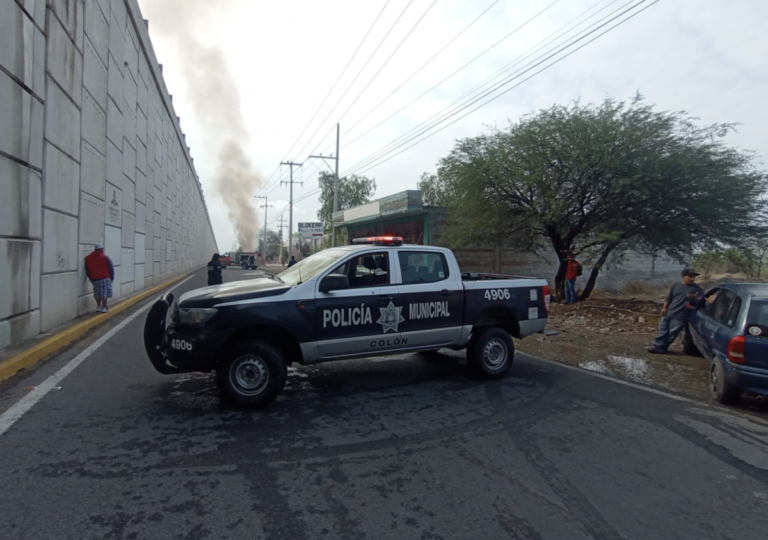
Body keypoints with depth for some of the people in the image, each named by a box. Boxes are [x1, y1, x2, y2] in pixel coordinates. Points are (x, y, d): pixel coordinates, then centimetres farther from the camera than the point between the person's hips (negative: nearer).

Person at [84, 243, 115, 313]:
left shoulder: (88, 258, 9)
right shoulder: (105, 258, -7)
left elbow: (87, 270, 12)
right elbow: (111, 269, -6)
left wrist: (91, 278, 21)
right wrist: (111, 278, 6)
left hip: (94, 279, 5)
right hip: (105, 278, -5)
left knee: (97, 293, 18)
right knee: (104, 293, -1)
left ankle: (98, 307, 21)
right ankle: (104, 308, -1)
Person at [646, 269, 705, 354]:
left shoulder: (697, 289, 0)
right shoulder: (676, 286, 10)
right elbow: (669, 298, 14)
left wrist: (695, 298, -26)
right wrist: (664, 308, 8)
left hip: (681, 317, -4)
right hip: (669, 313, 4)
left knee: (671, 333, -2)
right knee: (663, 330, 5)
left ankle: (660, 346, 5)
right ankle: (658, 346, 10)